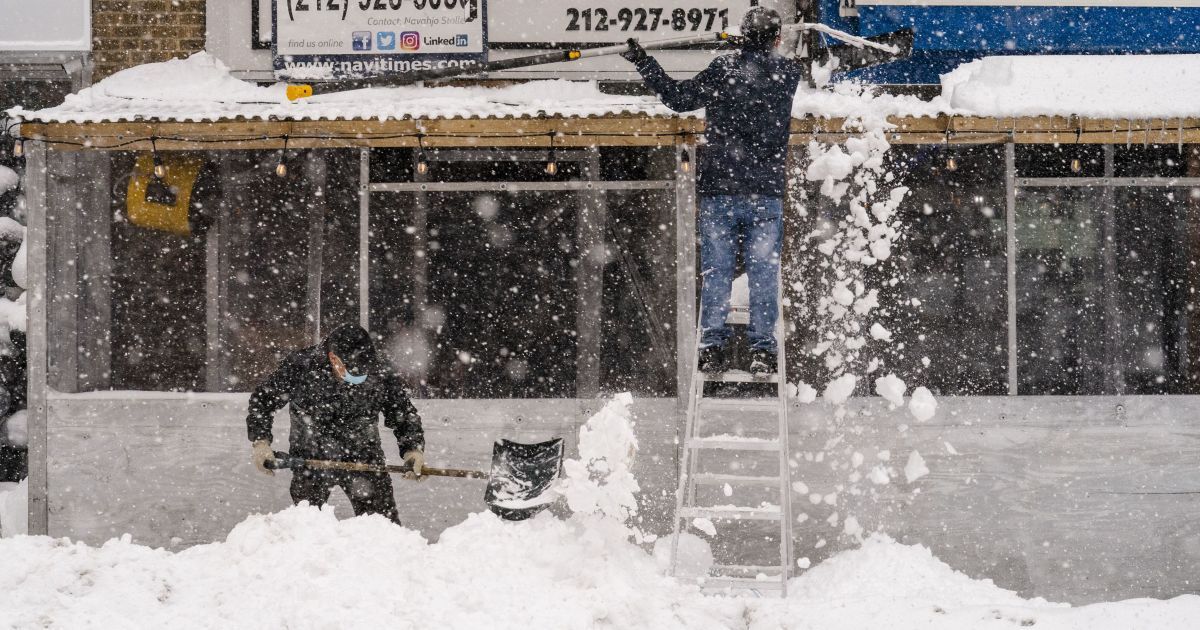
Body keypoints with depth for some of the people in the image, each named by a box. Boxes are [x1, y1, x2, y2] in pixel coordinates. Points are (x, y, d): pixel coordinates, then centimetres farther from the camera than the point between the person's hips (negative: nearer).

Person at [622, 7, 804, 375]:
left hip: (718, 190, 0)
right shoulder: (788, 74, 0)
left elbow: (678, 98, 4)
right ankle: (762, 349, -1)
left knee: (716, 271, 4)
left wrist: (644, 64, 16)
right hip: (766, 192, 1)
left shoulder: (722, 71, -5)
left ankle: (712, 347, 0)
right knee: (764, 272, 3)